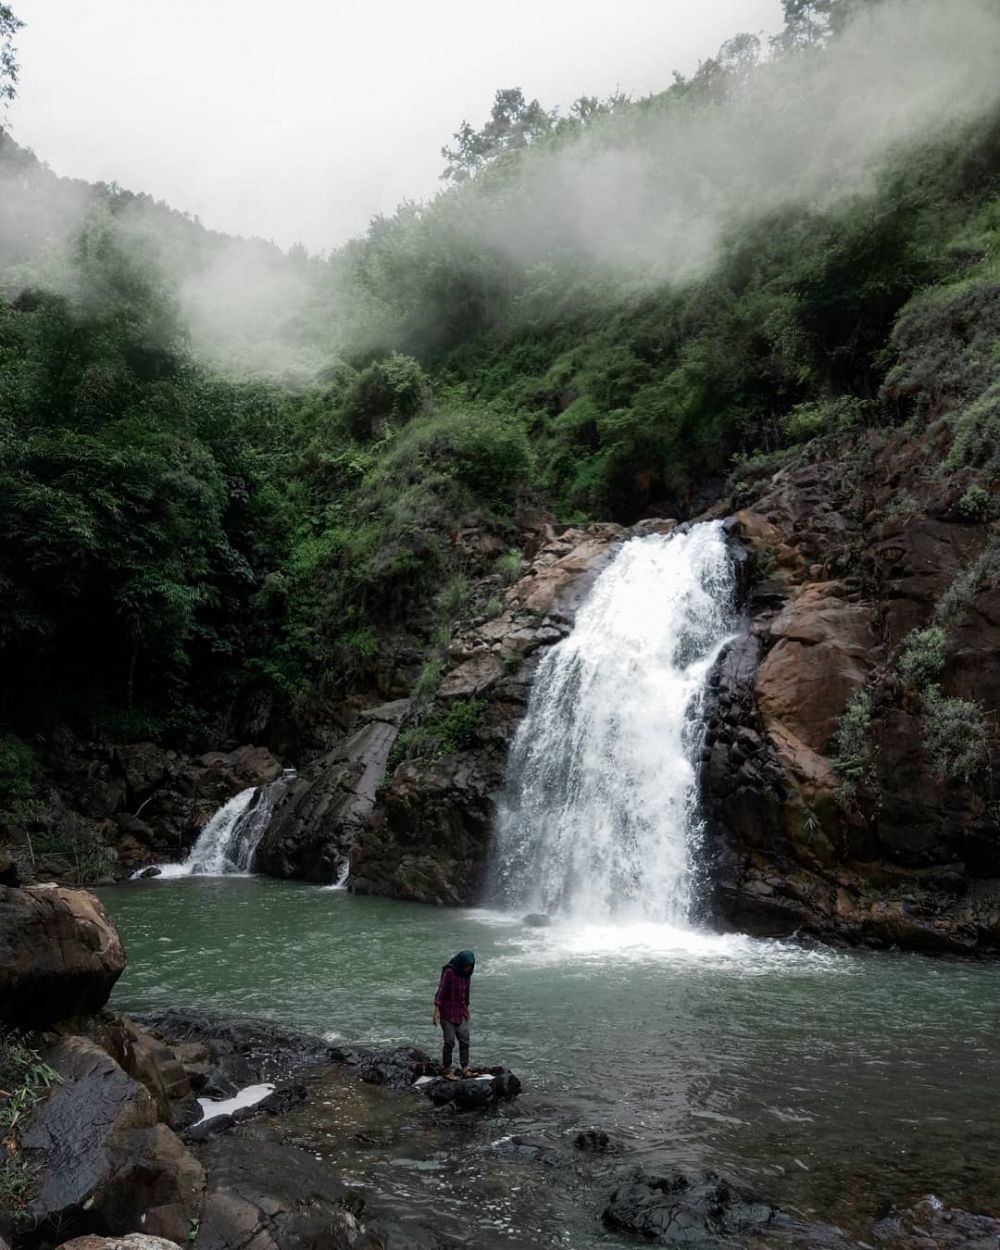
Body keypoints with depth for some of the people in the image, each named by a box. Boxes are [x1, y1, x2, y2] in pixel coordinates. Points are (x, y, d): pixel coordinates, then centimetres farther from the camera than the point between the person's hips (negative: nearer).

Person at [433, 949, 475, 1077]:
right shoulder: (449, 972, -16)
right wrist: (436, 1011, -22)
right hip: (447, 1011, -5)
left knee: (464, 1039, -7)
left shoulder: (467, 974, 4)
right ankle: (447, 1070, 10)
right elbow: (441, 991, -17)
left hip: (461, 1011, 5)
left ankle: (465, 1068, -6)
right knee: (449, 1041, -3)